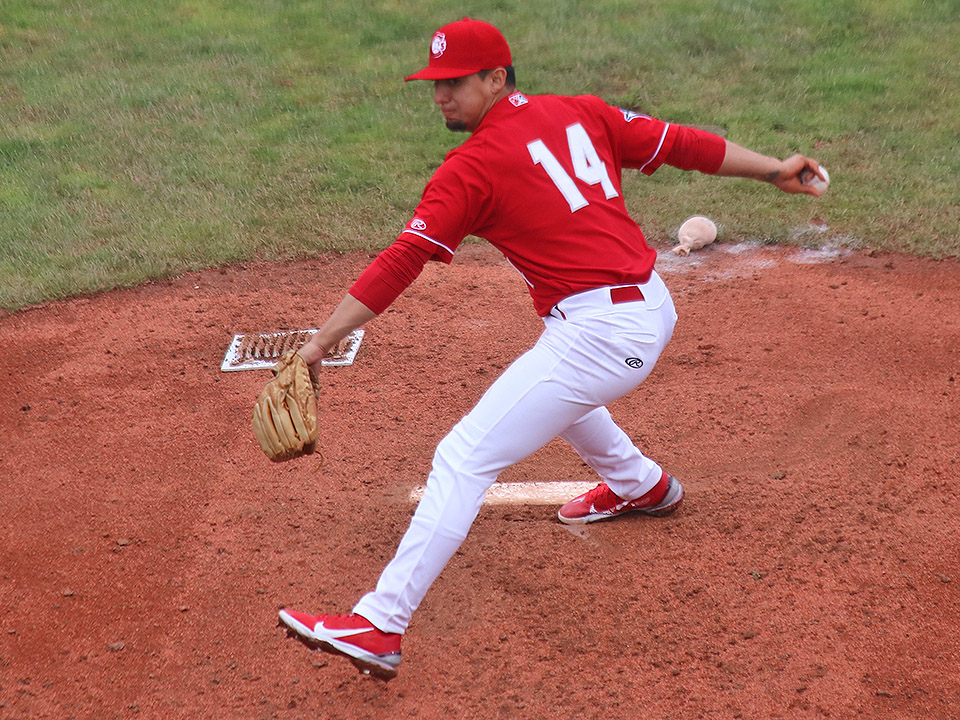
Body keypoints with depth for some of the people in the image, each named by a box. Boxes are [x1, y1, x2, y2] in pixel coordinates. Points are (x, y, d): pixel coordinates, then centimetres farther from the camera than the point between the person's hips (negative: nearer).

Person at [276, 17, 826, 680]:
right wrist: (773, 170, 21)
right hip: (654, 309, 9)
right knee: (551, 385, 39)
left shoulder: (472, 166, -8)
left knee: (465, 458, -10)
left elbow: (401, 262, -13)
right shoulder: (579, 112, 10)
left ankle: (380, 627, -15)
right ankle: (642, 484, 60)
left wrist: (320, 345, -13)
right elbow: (678, 143, 12)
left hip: (601, 334, -9)